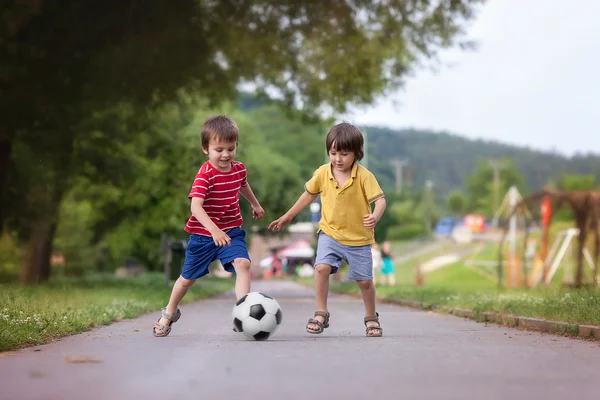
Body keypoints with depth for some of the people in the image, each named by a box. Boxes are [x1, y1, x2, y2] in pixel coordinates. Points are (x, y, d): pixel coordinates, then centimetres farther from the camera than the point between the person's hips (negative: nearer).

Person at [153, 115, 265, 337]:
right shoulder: (205, 175, -23)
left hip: (231, 231, 4)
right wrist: (214, 230, -50)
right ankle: (170, 313, 38)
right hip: (203, 234, -3)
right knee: (188, 277, 12)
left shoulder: (239, 169, -4)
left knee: (243, 263, -24)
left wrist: (255, 204, 39)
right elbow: (195, 206, -36)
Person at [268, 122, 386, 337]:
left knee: (365, 280, 3)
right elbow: (309, 194, 11)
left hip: (359, 238, -2)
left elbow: (380, 199, -18)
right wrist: (288, 216, 16)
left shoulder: (364, 176, -15)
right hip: (330, 233, 2)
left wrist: (375, 216, -41)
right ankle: (321, 313, -7)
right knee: (322, 267, -21)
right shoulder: (322, 173, -5)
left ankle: (371, 318, 28)